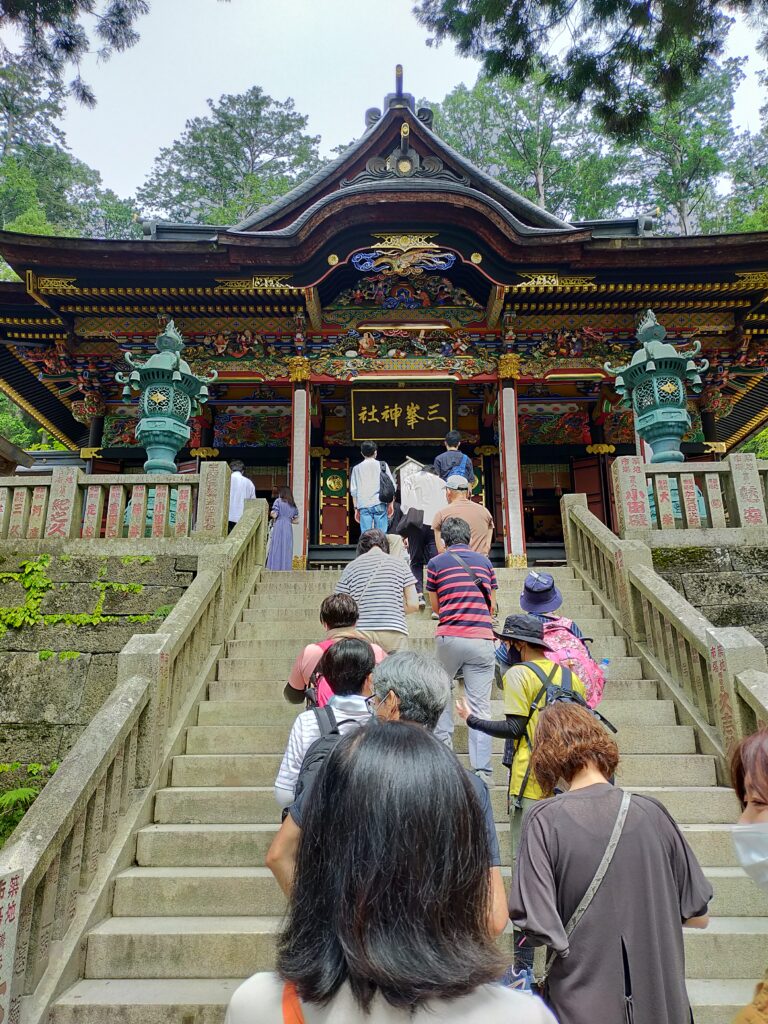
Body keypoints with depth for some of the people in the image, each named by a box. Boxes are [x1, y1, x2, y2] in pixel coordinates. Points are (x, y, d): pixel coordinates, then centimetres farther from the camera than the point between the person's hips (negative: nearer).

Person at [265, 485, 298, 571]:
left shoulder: (278, 501, 0)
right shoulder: (293, 505, 15)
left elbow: (274, 515, -8)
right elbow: (296, 520, 13)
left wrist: (271, 514, 12)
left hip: (278, 527, -4)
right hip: (288, 528, 4)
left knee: (276, 548, -1)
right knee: (286, 549, 7)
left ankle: (276, 568, -3)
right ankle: (285, 567, 6)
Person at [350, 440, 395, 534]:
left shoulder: (356, 468, 10)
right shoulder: (382, 465, 7)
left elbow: (353, 490, 7)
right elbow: (391, 485, 4)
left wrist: (356, 508, 13)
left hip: (363, 506, 1)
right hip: (379, 504, -1)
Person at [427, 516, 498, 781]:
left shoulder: (436, 563, 5)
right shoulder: (485, 562, 11)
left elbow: (435, 606, 12)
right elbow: (492, 606, 14)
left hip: (450, 637, -1)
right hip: (482, 638, 1)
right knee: (480, 706, 2)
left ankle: (443, 745, 20)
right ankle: (482, 770, 1)